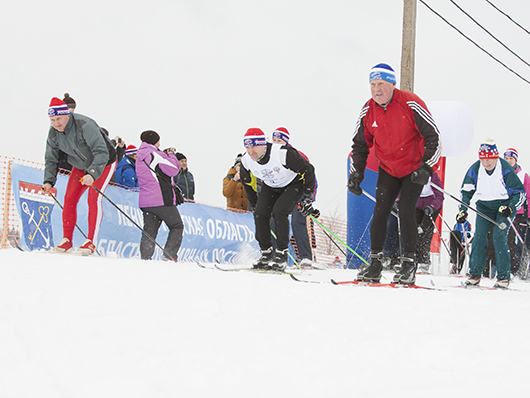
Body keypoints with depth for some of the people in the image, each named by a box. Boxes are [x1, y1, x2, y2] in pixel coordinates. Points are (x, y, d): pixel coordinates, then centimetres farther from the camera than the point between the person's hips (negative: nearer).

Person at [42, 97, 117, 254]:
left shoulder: (84, 126, -35)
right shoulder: (53, 133, -13)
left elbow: (102, 153, -39)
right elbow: (51, 160, 1)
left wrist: (92, 174, -52)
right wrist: (49, 181, -13)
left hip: (103, 164, -6)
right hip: (80, 166, 6)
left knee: (94, 198, -20)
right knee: (69, 199, -6)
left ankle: (91, 241, -16)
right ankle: (67, 240, 3)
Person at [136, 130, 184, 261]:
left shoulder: (139, 158, 18)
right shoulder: (155, 154, -9)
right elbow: (173, 169, -10)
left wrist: (165, 155, 17)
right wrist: (171, 155, 7)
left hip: (145, 201, 8)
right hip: (162, 200, -8)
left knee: (149, 230, 9)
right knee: (177, 226, 3)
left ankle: (145, 257, -1)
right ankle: (169, 255, -9)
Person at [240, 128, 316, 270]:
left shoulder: (283, 154, -36)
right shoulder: (246, 161, -19)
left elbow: (308, 170, -23)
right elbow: (247, 181, 5)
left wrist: (307, 198, -18)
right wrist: (253, 202, 9)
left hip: (294, 184, -5)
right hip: (270, 187, 5)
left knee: (279, 211, -26)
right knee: (260, 214, -15)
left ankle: (281, 255, -16)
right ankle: (266, 254, -1)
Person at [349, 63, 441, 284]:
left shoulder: (410, 104, -19)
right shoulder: (368, 111, -5)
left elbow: (433, 137, -16)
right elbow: (360, 145, 8)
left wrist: (426, 167, -24)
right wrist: (356, 173, 0)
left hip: (414, 169, -4)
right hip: (387, 170, 4)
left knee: (406, 213, -13)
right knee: (380, 212, -4)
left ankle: (409, 264, -4)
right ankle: (375, 264, 2)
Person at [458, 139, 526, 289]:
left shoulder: (505, 170, -20)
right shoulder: (475, 169, -10)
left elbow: (520, 192, -15)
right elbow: (466, 191, 2)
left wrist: (510, 207, -30)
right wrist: (463, 210, -11)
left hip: (505, 205, -4)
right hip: (484, 207, 4)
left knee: (499, 238, -18)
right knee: (479, 237, -10)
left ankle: (503, 276, -10)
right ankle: (475, 273, 1)